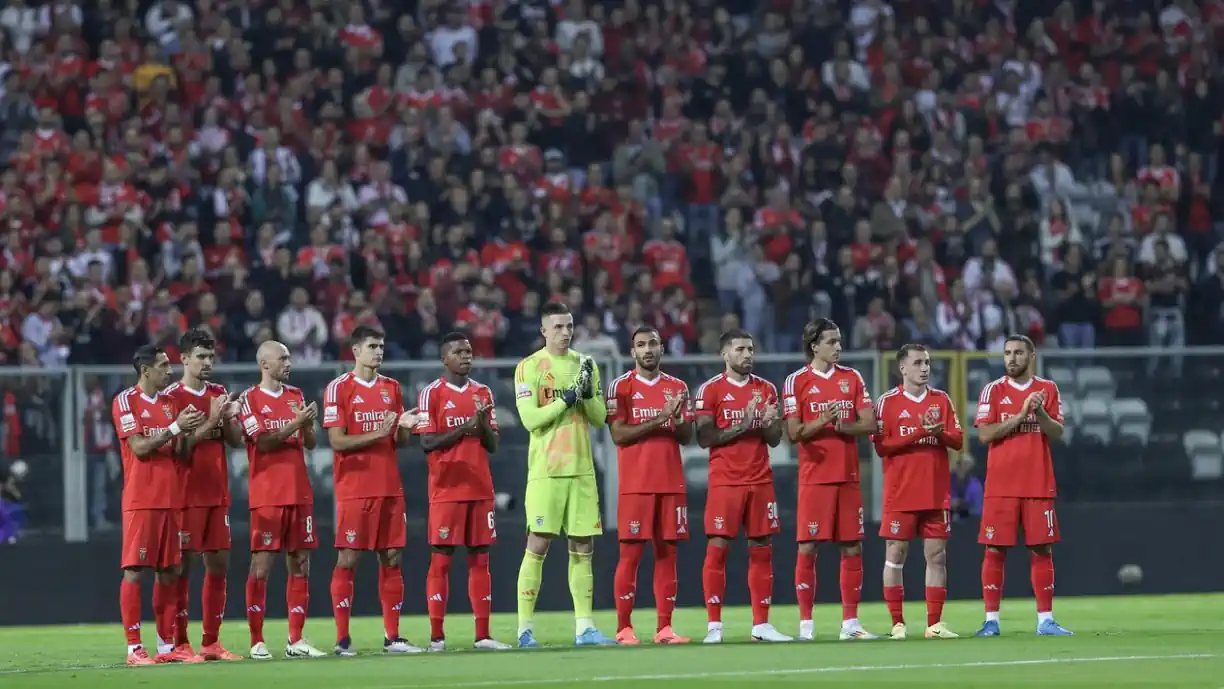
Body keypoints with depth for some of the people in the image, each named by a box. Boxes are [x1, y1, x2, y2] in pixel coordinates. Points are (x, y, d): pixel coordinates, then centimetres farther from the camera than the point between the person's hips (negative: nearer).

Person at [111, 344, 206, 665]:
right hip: (141, 500, -7)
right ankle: (134, 647, -6)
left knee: (169, 572, 6)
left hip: (170, 498, 7)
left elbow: (177, 452, 14)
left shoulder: (169, 402, 15)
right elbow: (139, 447, -13)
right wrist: (175, 427, -16)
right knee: (134, 570, -7)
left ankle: (166, 645, 10)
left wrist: (186, 432, -4)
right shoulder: (126, 401, -5)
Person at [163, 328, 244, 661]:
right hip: (187, 493, -6)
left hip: (217, 493, 6)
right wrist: (210, 422, -19)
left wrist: (227, 418, -9)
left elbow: (236, 440, 10)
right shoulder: (172, 397, -6)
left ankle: (211, 641, 12)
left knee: (219, 564, 7)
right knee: (183, 565, -5)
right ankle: (180, 644, -4)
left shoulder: (220, 394, 13)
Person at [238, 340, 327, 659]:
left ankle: (296, 640, 8)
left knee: (300, 563, 4)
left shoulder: (296, 396, 14)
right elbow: (262, 443, -11)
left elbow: (310, 444, 12)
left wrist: (308, 424, -7)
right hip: (267, 496, -5)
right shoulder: (250, 399, -2)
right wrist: (295, 423, -17)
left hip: (299, 493, 5)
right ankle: (257, 642, -2)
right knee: (261, 565, -6)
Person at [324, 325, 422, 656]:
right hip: (354, 489, -6)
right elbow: (337, 442, -10)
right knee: (348, 559, -5)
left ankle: (392, 637, 8)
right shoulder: (338, 389, -4)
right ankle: (342, 639, -3)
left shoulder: (392, 387, 13)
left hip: (389, 488, 6)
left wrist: (404, 427, -5)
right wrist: (376, 434, -19)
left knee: (392, 558, 4)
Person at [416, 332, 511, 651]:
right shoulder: (432, 394, -2)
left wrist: (483, 424, -8)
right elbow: (427, 443, -9)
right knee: (441, 561, -4)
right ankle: (437, 636, -3)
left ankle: (483, 635, 6)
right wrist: (462, 430, -20)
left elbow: (493, 445, 11)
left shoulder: (483, 393, 13)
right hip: (447, 490, -5)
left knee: (480, 561, 4)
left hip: (481, 489, 5)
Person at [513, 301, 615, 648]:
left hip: (582, 469, 5)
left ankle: (584, 627, 8)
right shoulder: (529, 367, -2)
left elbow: (600, 418, 10)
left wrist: (588, 393, -8)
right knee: (538, 545, -8)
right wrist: (568, 398, -18)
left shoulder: (584, 365, 13)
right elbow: (529, 418, -12)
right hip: (546, 470, -5)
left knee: (583, 548, 4)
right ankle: (524, 628, -4)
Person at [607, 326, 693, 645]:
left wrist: (678, 420, -10)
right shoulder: (621, 387, 0)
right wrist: (659, 419, -16)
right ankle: (624, 628, -2)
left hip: (671, 483, 4)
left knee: (667, 552, 3)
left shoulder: (677, 388, 13)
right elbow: (619, 435, -9)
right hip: (636, 484, -4)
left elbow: (687, 437, 12)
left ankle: (664, 628, 4)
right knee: (631, 552, -5)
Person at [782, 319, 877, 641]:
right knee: (807, 548, -5)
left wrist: (841, 426, -14)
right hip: (814, 478, -4)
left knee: (852, 548, 4)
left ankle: (850, 623, 10)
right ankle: (805, 624, 0)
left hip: (848, 477, 4)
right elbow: (793, 432, -7)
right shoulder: (797, 381, -1)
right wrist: (820, 422, -23)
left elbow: (869, 424, 3)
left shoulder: (852, 378, 10)